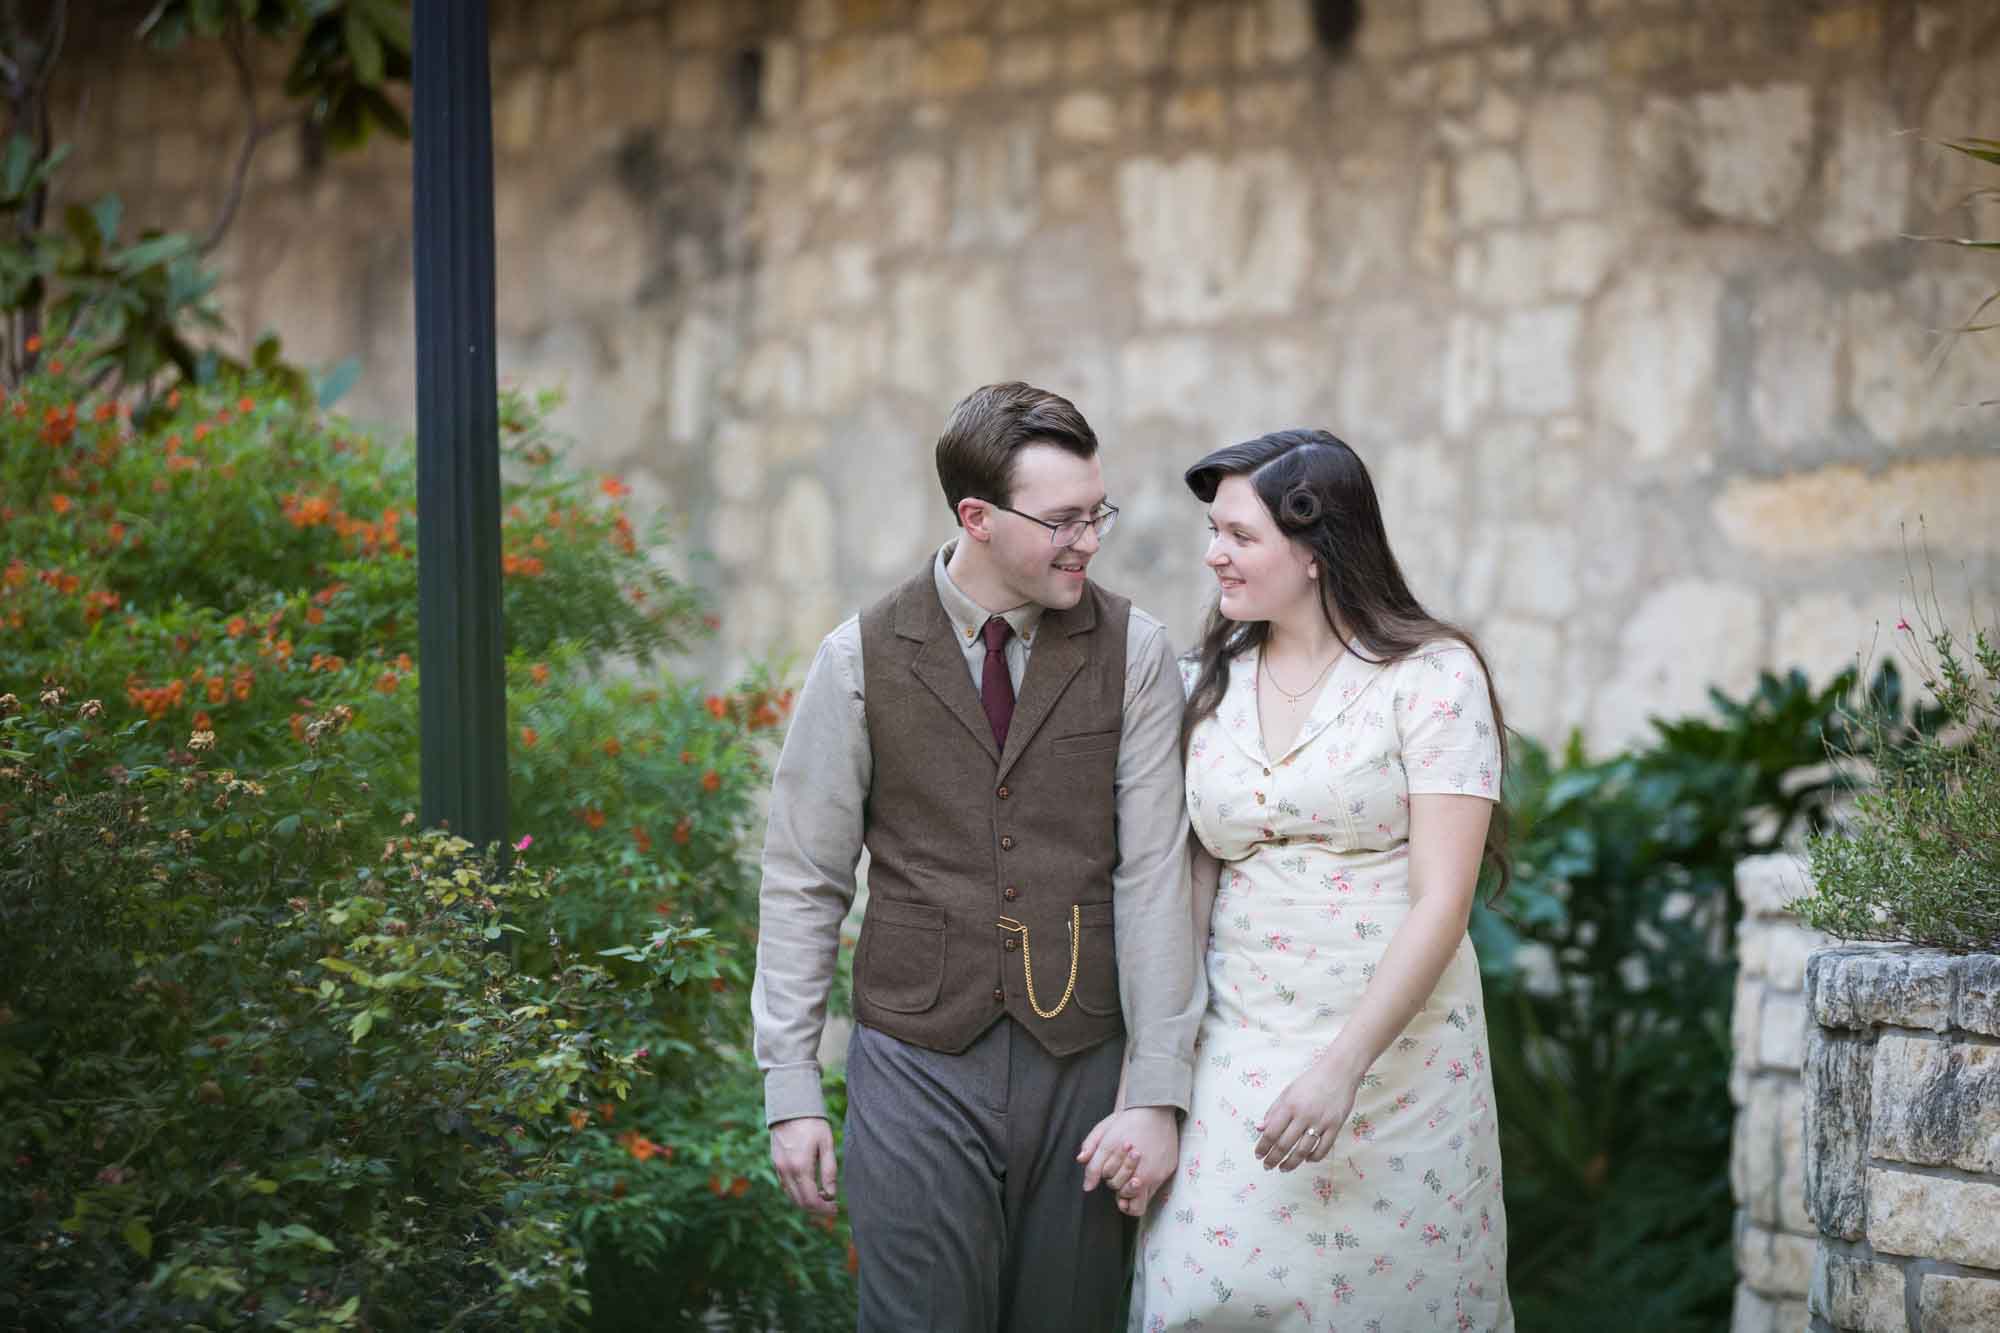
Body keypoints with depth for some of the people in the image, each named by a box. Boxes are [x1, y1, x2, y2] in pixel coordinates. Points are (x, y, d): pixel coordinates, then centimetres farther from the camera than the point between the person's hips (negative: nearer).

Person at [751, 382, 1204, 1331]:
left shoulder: (1132, 653, 0)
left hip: (1081, 1071, 1)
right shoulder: (863, 658, -1)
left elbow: (1154, 873, -4)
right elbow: (802, 882, 3)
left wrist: (1157, 1090, -9)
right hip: (918, 1065, -1)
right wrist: (791, 1091, 0)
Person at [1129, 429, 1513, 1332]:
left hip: (1394, 1052, -4)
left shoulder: (1432, 679, -7)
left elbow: (1442, 901, -12)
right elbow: (1190, 892, 8)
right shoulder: (1208, 686, 8)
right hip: (1238, 1055, 4)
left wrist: (1342, 1066, -20)